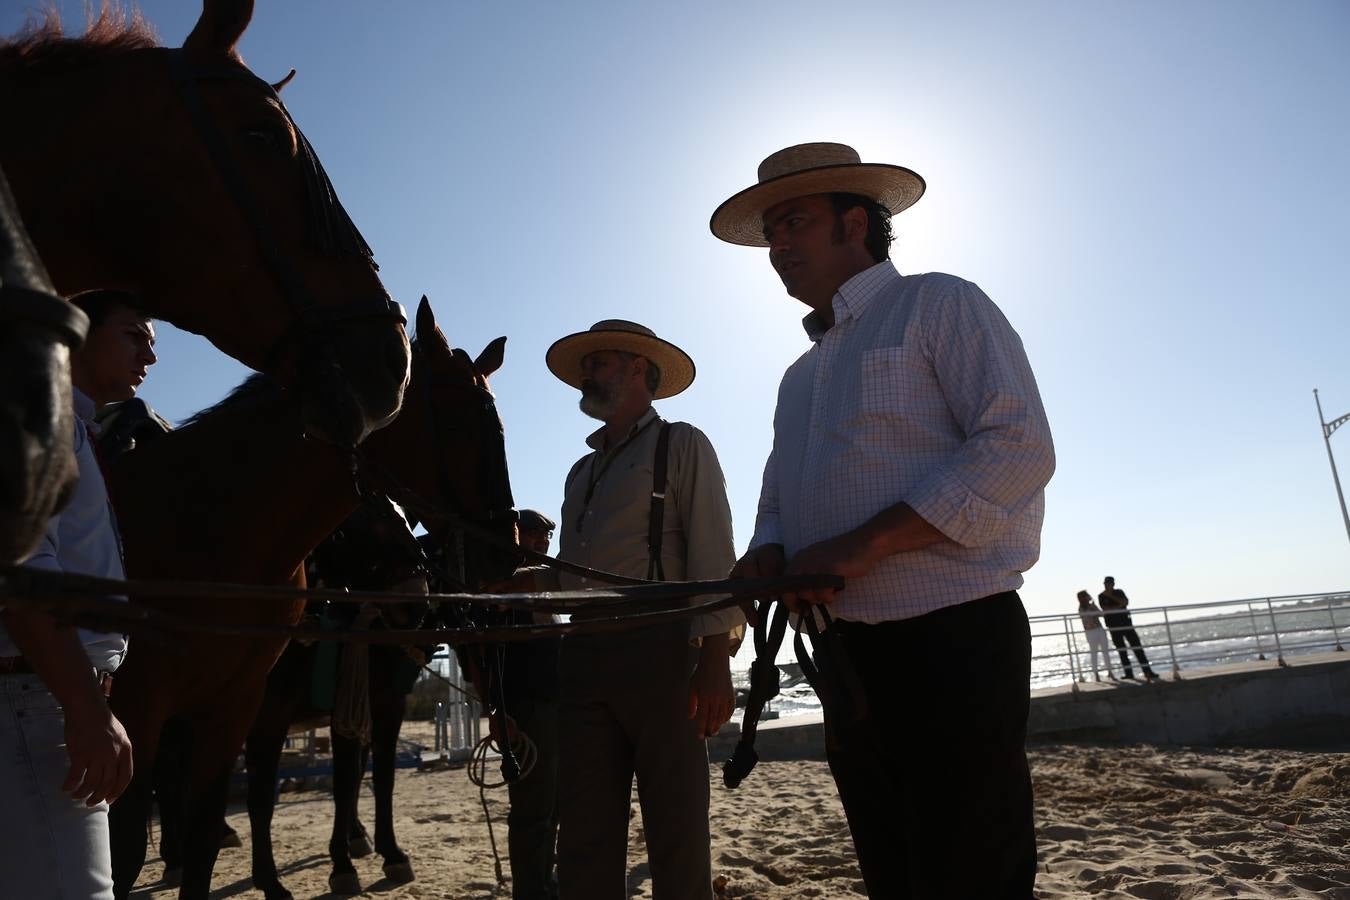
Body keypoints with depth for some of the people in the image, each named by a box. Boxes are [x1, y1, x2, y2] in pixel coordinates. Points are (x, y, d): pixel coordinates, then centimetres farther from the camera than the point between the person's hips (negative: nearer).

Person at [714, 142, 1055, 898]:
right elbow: (778, 504, 22)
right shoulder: (801, 376, 21)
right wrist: (768, 556, -3)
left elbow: (1020, 447, -14)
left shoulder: (939, 306, -1)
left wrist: (864, 544, -21)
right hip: (846, 658, 7)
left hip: (950, 641, -7)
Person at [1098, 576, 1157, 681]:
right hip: (1114, 627, -1)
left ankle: (1147, 672, -4)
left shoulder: (1119, 592, 7)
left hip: (1126, 623, 1)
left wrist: (1111, 596, -12)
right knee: (1122, 651, 2)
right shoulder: (1101, 596, 2)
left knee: (1137, 647, -4)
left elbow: (1126, 602, -11)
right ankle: (1129, 674, 8)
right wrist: (1119, 606, -10)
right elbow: (1105, 609, -13)